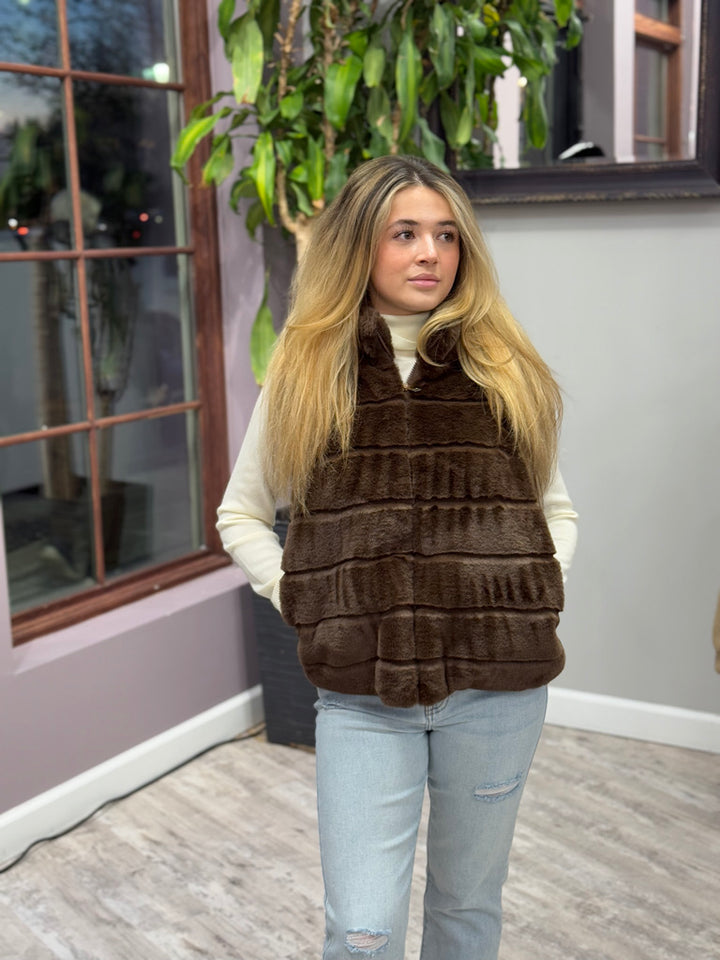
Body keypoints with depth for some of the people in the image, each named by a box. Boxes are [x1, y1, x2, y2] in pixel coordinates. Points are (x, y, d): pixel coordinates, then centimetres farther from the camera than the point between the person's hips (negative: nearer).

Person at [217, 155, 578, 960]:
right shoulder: (305, 373, 1)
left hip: (498, 686, 2)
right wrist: (298, 599, -4)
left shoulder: (509, 372, 4)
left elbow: (554, 507, 14)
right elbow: (241, 515, 9)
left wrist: (535, 596, -1)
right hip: (362, 694, -1)